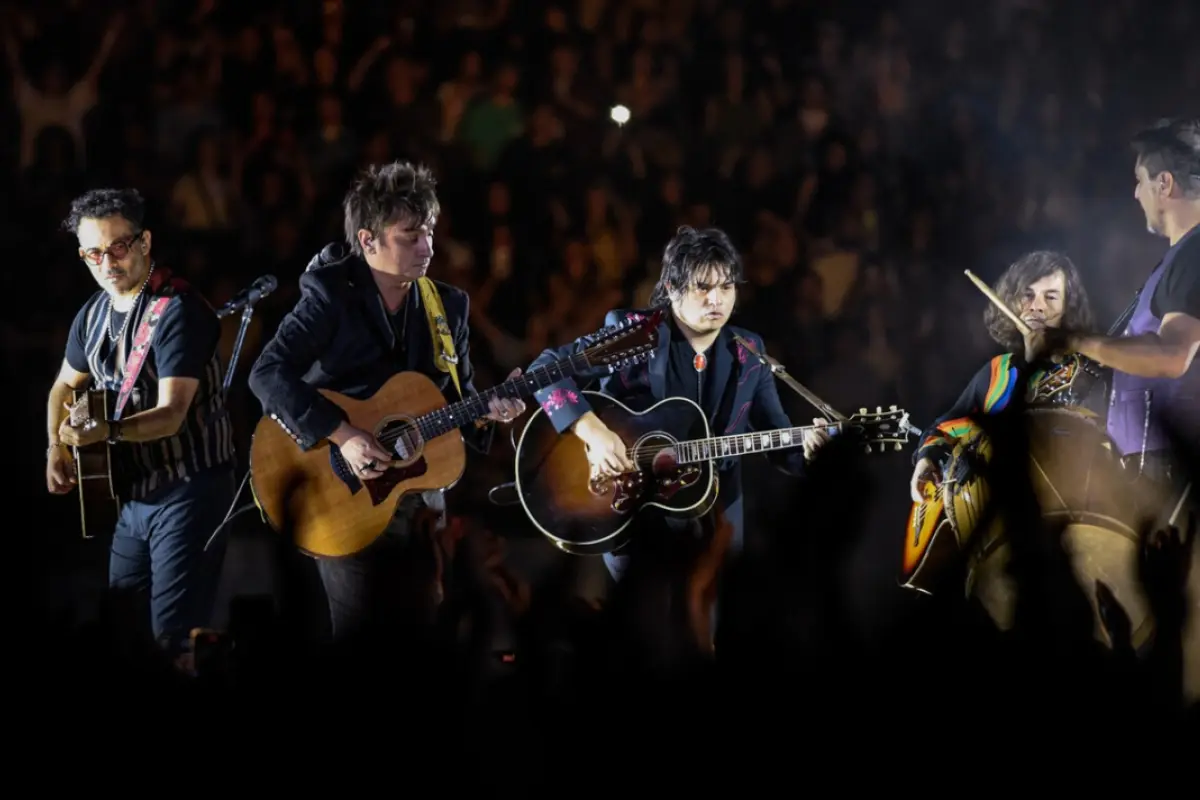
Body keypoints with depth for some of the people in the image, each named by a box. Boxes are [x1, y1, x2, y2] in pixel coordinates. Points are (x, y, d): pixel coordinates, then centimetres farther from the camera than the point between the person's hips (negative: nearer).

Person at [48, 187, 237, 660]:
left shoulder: (178, 311, -19)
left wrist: (105, 431, -41)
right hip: (134, 492, 8)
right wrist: (57, 446, 3)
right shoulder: (95, 312, 7)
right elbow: (65, 387, 21)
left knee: (174, 639, -13)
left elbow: (171, 415, -25)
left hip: (189, 491, -8)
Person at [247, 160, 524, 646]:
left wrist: (485, 410, -10)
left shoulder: (448, 306, 7)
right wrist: (342, 436, -28)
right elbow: (268, 373, -21)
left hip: (419, 500, 6)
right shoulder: (332, 297, -11)